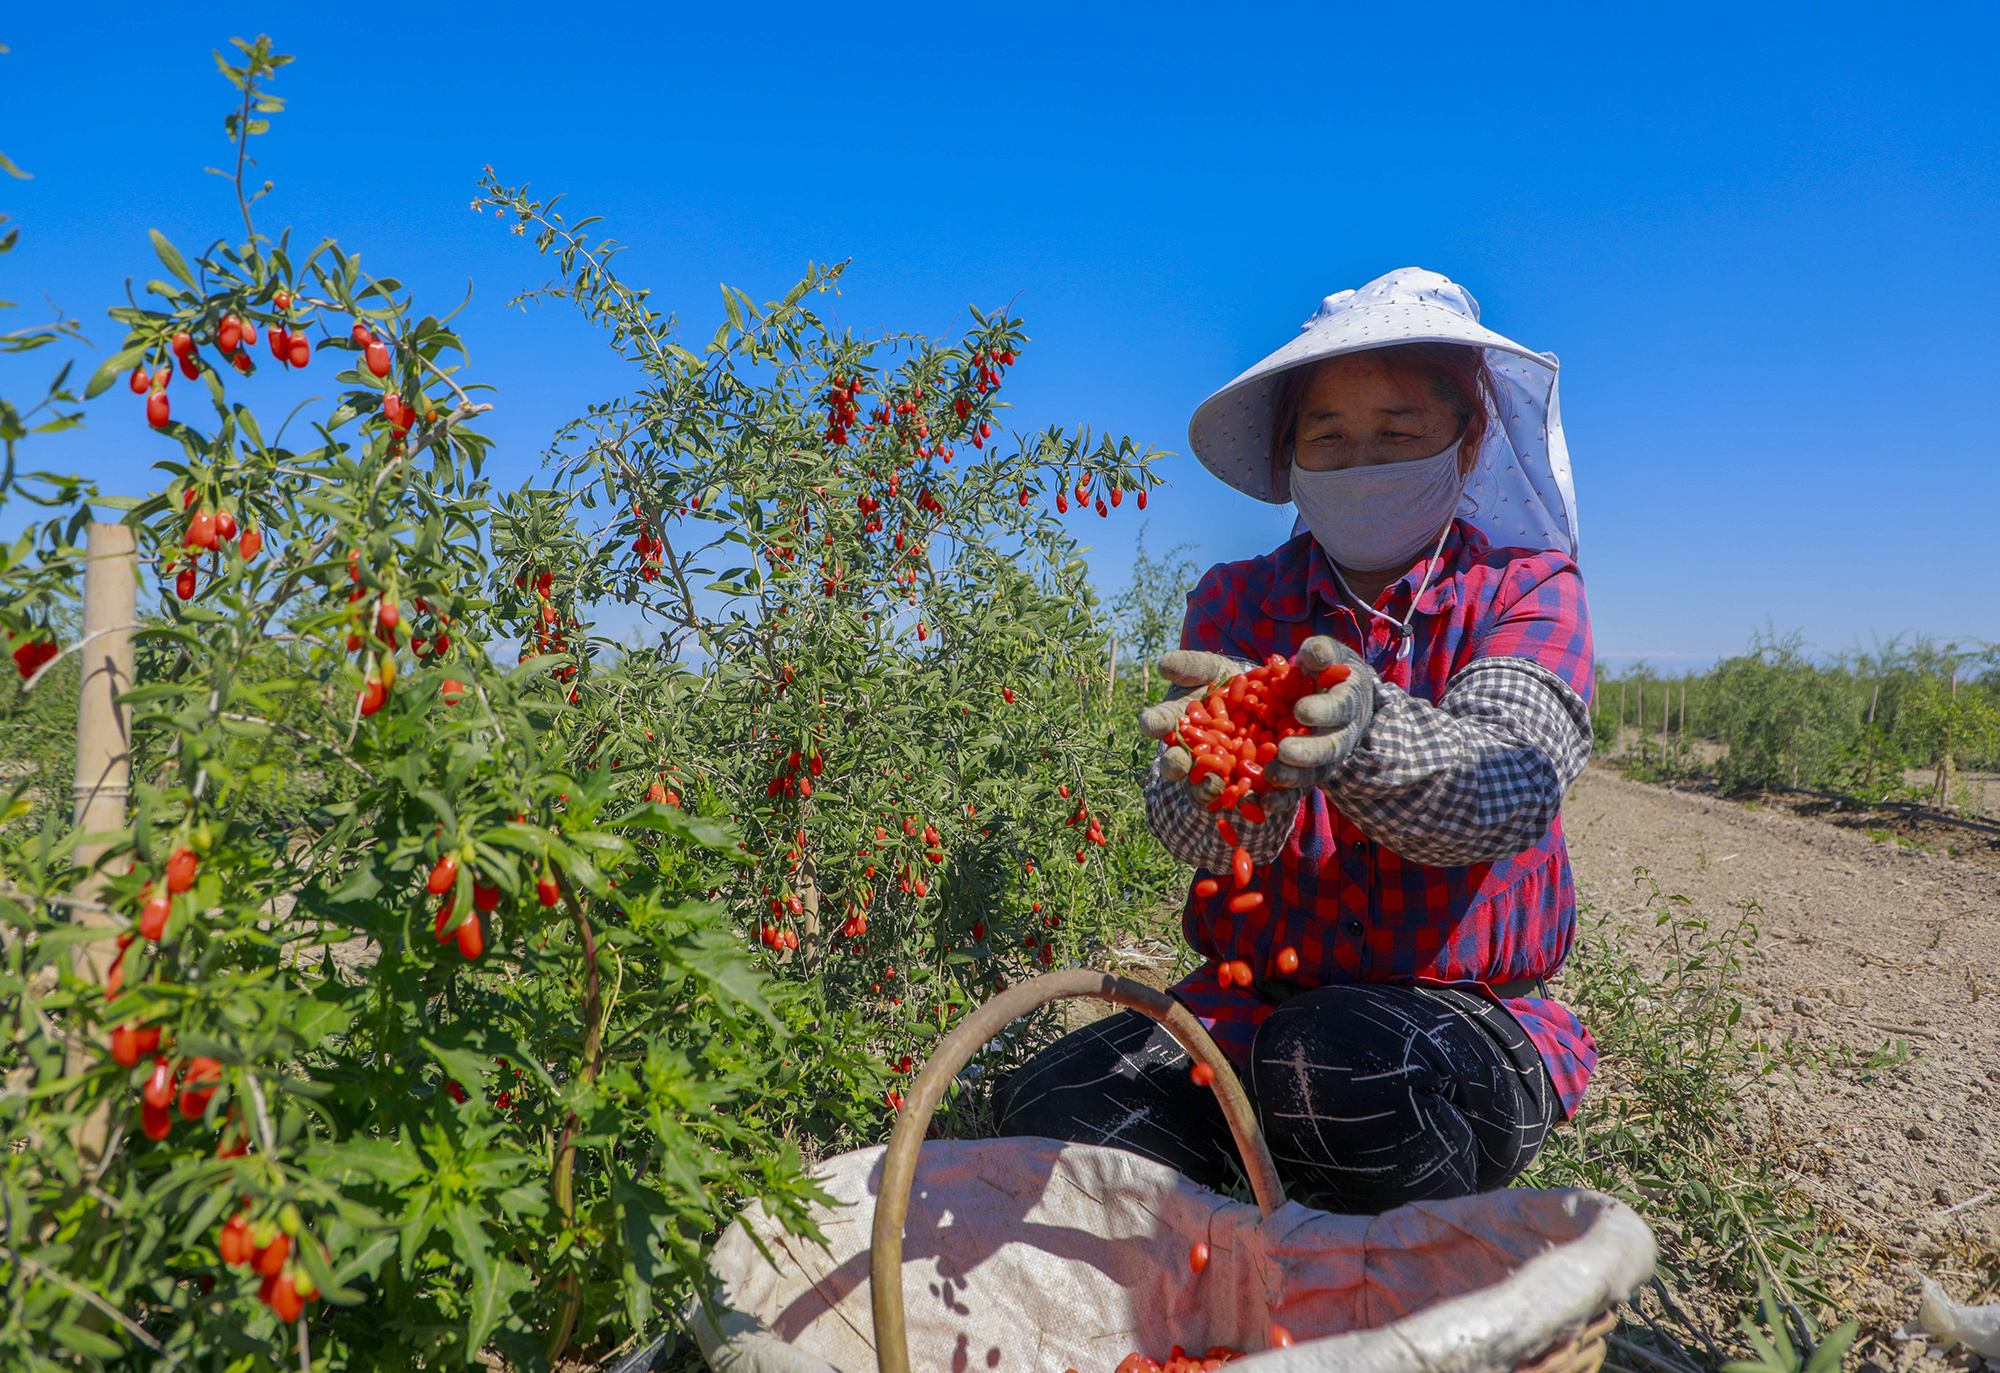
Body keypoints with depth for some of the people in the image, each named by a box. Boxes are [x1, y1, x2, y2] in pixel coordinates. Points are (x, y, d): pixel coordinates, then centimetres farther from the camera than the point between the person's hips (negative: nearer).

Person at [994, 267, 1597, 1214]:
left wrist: (1363, 733, -46)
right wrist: (1221, 767, -40)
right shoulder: (1236, 600, 3)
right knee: (1050, 1104, -24)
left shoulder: (1528, 590, -2)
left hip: (1470, 1023, -1)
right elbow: (1188, 829, -15)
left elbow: (1512, 781, -24)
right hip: (1249, 1006, 2)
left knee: (1340, 1054, -35)